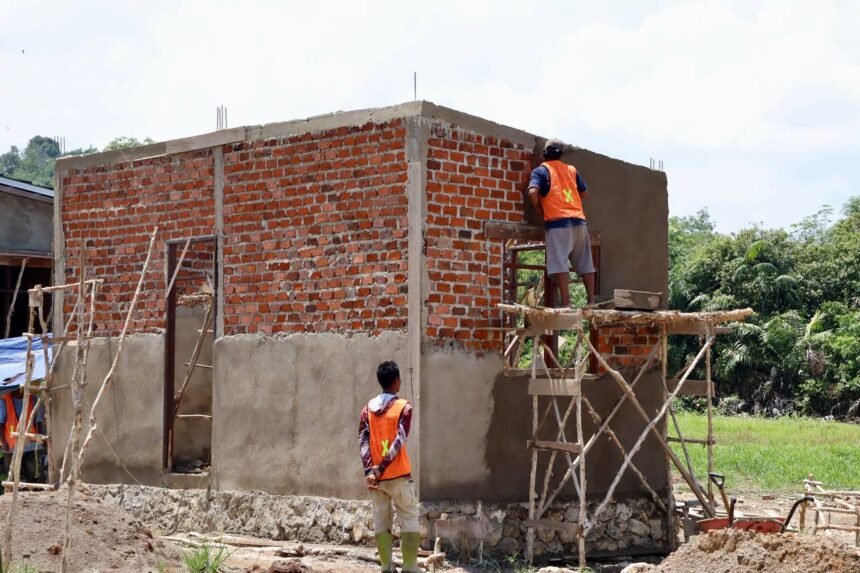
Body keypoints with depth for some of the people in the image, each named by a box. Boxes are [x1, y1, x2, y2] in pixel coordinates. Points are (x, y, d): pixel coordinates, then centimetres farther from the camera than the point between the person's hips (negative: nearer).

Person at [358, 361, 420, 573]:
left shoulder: (367, 409, 7)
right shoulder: (403, 407, -6)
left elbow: (363, 442, -4)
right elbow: (398, 442, -16)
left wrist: (369, 471, -12)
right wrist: (381, 469, -17)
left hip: (374, 476, 4)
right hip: (398, 475, -4)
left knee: (381, 522, 9)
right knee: (409, 521, 3)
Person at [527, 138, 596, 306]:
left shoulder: (541, 171, 3)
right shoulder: (572, 170, 17)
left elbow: (533, 192, -12)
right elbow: (584, 192, 23)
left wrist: (539, 210, 3)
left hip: (557, 222, -5)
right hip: (579, 220, 5)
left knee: (559, 263, -8)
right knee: (585, 262, 11)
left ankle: (565, 302, -16)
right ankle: (591, 300, 12)